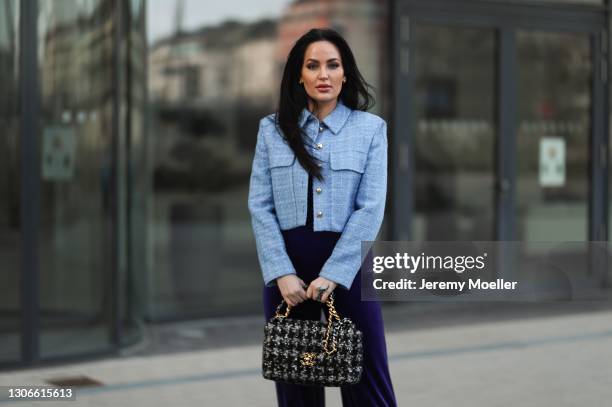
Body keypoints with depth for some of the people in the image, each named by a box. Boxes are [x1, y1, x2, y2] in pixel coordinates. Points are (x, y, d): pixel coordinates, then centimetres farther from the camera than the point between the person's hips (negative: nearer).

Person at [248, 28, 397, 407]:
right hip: (287, 264, 2)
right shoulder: (273, 128, 5)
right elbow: (260, 206, 0)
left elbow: (371, 208, -7)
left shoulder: (371, 128, 1)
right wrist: (281, 272, -11)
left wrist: (333, 273, -15)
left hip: (347, 263, -2)